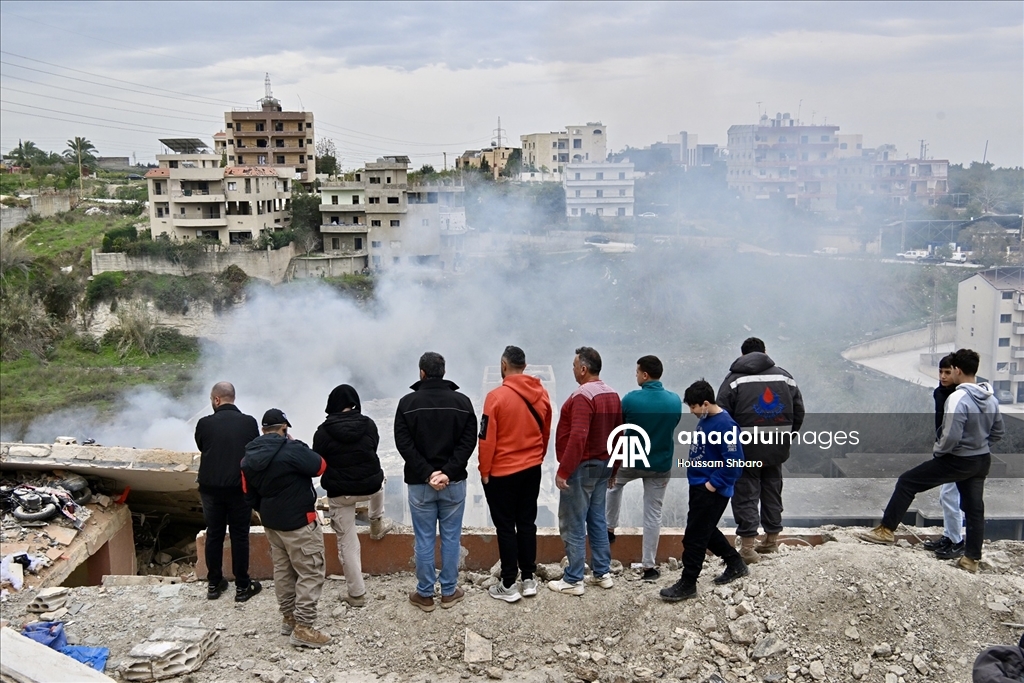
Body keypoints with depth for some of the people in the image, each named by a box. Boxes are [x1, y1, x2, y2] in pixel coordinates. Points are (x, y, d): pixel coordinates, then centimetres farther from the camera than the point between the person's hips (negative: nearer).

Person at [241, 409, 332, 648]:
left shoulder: (249, 457, 2)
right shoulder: (291, 450, -22)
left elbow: (249, 494, 8)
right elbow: (320, 466, -11)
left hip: (271, 523, 8)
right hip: (300, 523, -8)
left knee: (283, 570, 20)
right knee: (310, 573, -1)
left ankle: (288, 617, 30)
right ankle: (303, 628, -2)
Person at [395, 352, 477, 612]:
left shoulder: (407, 403, -4)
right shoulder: (462, 401, -1)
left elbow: (404, 443, -10)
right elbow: (469, 441, -9)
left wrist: (427, 473, -12)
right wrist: (448, 472, -13)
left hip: (419, 483, -1)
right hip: (454, 482, 1)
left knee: (424, 539, 8)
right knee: (451, 537, 10)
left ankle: (425, 594, 17)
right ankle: (449, 592, 19)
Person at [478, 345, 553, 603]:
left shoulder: (497, 396, -18)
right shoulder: (541, 394, -1)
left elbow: (487, 439, -15)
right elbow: (546, 432, 9)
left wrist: (484, 470, -4)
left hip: (502, 472, -5)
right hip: (532, 469, 5)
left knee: (505, 527, 4)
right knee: (527, 523, 14)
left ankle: (509, 585, 9)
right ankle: (529, 579, 20)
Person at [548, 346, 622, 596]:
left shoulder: (582, 397, -21)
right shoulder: (612, 395, 8)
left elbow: (577, 438, -28)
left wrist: (563, 471, -23)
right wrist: (613, 464, 22)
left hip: (581, 467, -9)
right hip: (602, 465, 9)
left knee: (573, 525, -1)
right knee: (597, 521, 16)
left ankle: (573, 581, 6)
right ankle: (603, 573, 22)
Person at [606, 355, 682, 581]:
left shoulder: (631, 399, -18)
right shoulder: (675, 401, -8)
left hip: (631, 461, -1)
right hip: (661, 466, 2)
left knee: (614, 484, 32)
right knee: (653, 515, 9)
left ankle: (610, 530, 37)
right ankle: (649, 566, 13)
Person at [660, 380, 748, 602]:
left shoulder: (724, 425, -22)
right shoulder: (705, 420, 7)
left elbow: (735, 461, -25)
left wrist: (714, 483, -20)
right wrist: (702, 481, 13)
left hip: (711, 490, -10)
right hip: (699, 486, 10)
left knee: (695, 536, -3)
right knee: (706, 530, 21)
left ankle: (687, 584, 8)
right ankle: (736, 565, 36)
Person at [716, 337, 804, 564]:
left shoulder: (735, 379, -6)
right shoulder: (784, 377, 7)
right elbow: (798, 413, 10)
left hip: (746, 450, -4)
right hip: (777, 450, 5)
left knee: (746, 495, -1)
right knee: (772, 492, 18)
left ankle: (748, 547, -6)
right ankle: (772, 539, 29)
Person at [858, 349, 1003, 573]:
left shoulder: (958, 398, -23)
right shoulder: (991, 399, 2)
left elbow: (950, 436, -26)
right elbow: (997, 432, 13)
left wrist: (937, 451, -8)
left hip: (957, 461, -8)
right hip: (982, 461, 8)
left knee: (907, 482, 0)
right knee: (974, 508, 15)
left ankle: (887, 530, 2)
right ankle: (972, 558, 22)